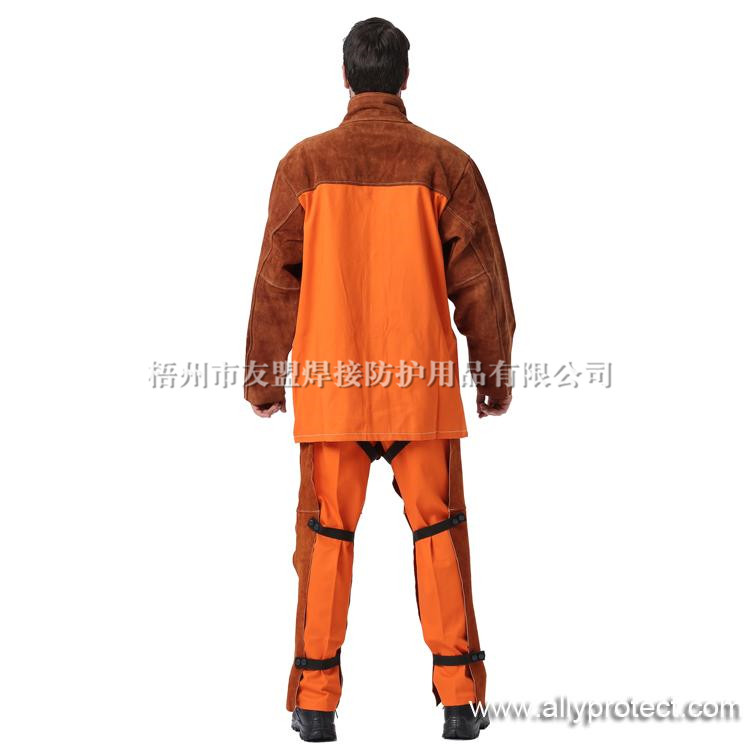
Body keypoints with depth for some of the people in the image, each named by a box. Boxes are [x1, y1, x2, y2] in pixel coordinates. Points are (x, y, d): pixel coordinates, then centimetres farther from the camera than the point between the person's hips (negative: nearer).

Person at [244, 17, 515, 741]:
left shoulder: (304, 163, -1)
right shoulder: (446, 164, -2)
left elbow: (275, 280, 2)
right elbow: (479, 281, 0)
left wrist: (263, 378, 11)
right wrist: (495, 374, 11)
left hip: (329, 384, 0)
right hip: (424, 384, 0)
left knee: (326, 534, 8)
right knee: (438, 530, 8)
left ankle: (315, 700, 13)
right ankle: (458, 697, 12)